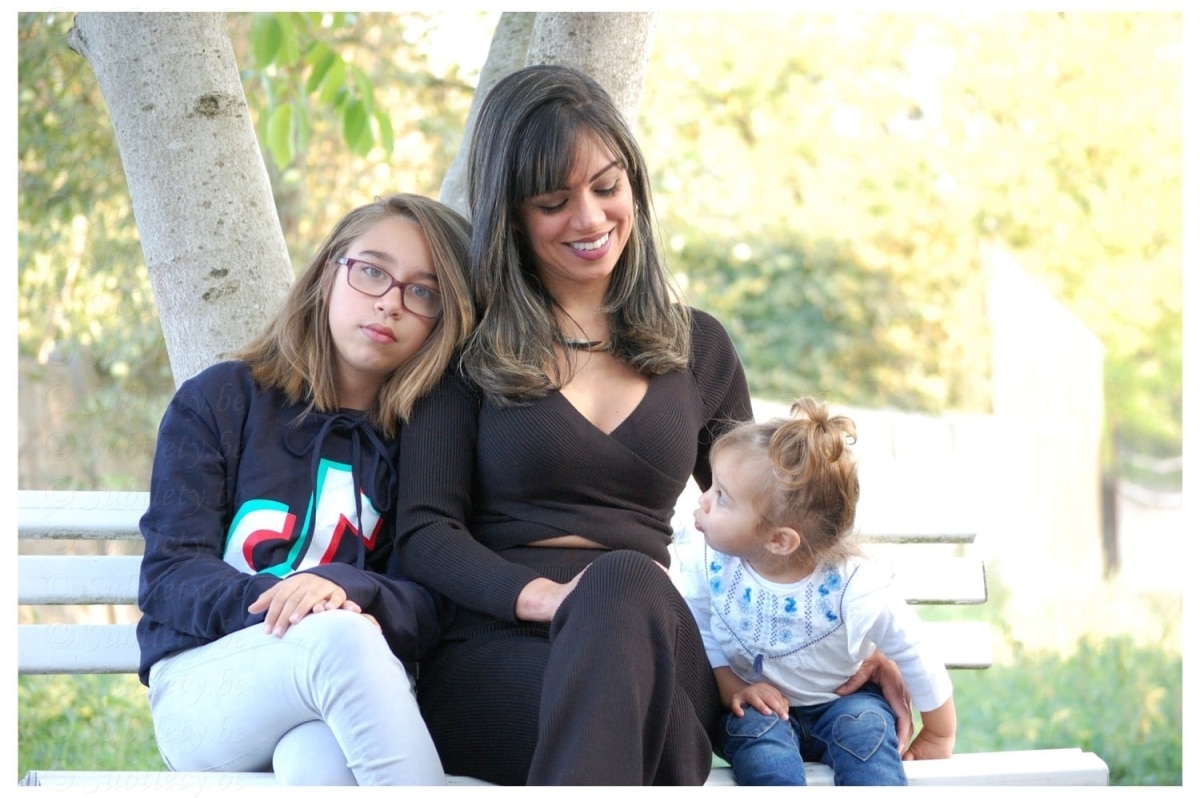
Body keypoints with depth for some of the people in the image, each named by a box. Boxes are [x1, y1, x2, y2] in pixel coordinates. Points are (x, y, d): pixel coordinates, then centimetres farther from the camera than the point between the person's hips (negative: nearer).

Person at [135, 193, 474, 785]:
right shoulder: (220, 400, 9)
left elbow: (437, 610, 1)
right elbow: (169, 576, -1)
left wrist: (344, 587, -22)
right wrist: (301, 613, -20)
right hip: (202, 686, -1)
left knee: (322, 757, -39)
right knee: (340, 638, -36)